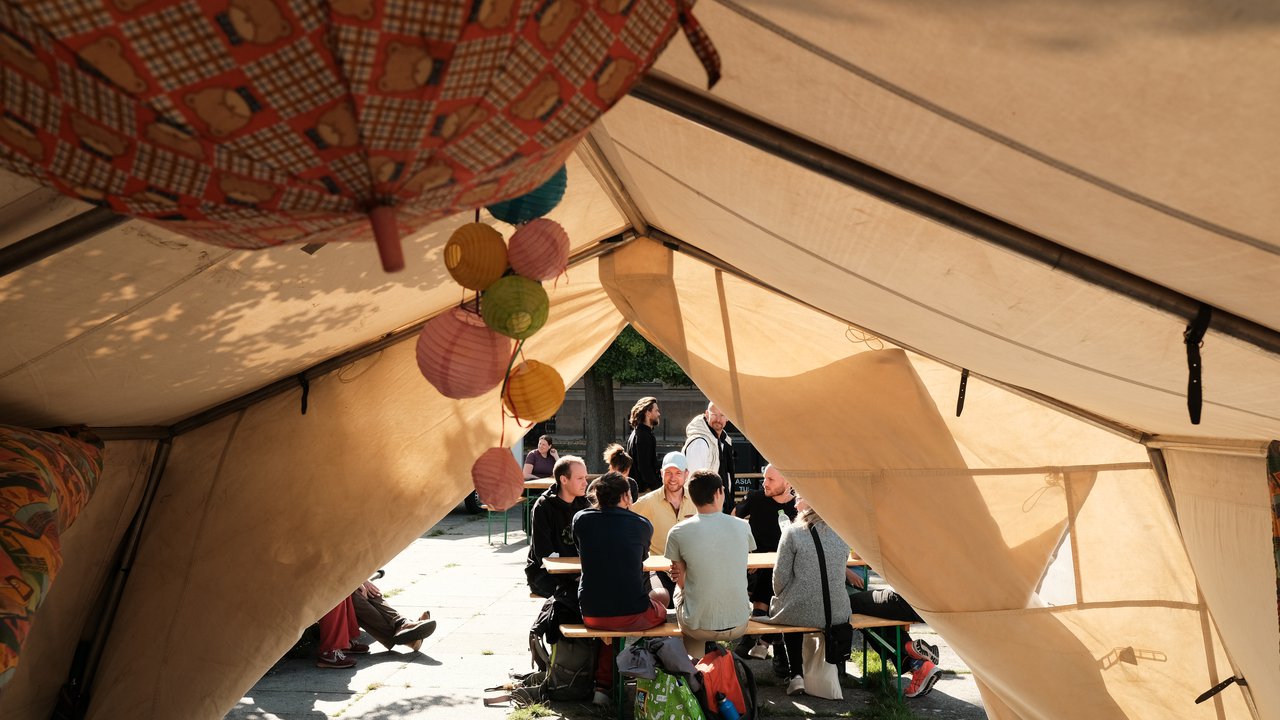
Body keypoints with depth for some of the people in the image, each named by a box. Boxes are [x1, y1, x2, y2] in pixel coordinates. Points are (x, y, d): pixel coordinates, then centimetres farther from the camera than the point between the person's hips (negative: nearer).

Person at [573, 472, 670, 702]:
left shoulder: (581, 519, 0)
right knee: (662, 595, 28)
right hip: (633, 616, -3)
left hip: (591, 614, 3)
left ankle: (603, 684, 28)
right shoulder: (643, 524, -2)